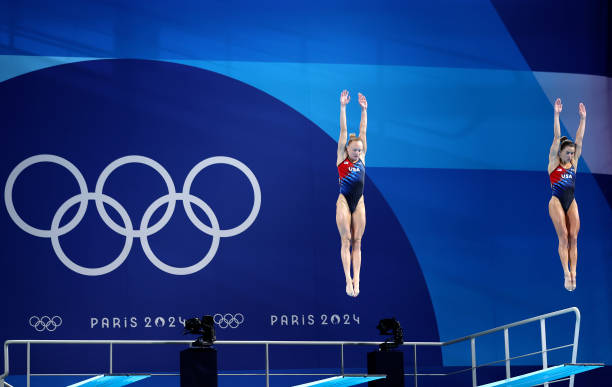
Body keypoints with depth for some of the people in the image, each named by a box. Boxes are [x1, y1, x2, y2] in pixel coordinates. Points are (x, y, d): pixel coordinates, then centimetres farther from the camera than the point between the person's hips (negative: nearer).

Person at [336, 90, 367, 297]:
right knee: (346, 240, -5)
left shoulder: (361, 158, 8)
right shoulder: (341, 157, -1)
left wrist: (364, 110, 3)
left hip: (359, 203, 4)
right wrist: (343, 107, -6)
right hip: (344, 201, -4)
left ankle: (356, 279, -1)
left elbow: (363, 131, 6)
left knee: (357, 242, 1)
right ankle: (348, 279, -9)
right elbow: (343, 130, -4)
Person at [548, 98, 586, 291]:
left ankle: (573, 272, -8)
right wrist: (556, 115, -9)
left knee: (573, 238, -4)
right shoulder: (554, 162, 0)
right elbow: (557, 137, -5)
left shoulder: (573, 162, 11)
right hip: (557, 201, -5)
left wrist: (583, 118, 6)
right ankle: (566, 273, -13)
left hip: (571, 202, 5)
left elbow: (579, 139, 9)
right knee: (563, 237, -10)